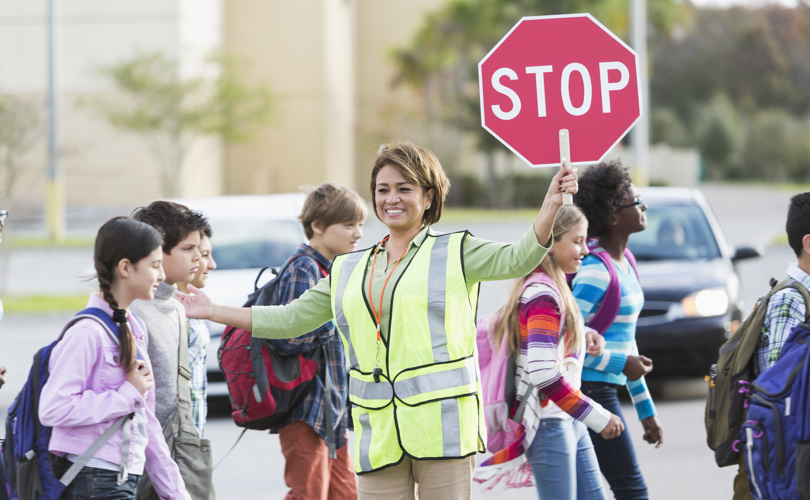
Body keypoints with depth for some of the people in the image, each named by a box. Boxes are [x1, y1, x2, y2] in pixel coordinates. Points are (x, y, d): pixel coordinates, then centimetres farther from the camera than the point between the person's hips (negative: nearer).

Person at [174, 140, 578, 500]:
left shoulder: (455, 253, 6)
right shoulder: (348, 271, 19)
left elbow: (518, 259, -9)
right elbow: (290, 319, 24)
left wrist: (550, 206, -26)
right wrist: (212, 312, 21)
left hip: (442, 428, -4)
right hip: (379, 435, 4)